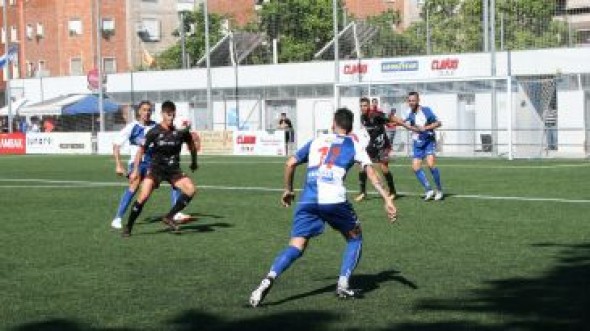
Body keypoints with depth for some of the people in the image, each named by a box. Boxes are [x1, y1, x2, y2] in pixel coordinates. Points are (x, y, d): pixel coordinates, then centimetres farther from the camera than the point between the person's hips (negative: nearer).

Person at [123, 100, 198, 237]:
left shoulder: (180, 130, -5)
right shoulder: (154, 132, -11)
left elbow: (191, 144, 14)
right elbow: (141, 150, -2)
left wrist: (194, 162, 20)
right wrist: (135, 170, -5)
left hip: (174, 169, 3)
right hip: (156, 169, -3)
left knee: (191, 189, -19)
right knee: (144, 196, -20)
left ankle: (169, 217, -5)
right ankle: (128, 227, -2)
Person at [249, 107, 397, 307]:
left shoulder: (316, 141, 24)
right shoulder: (354, 146, 17)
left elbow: (290, 164, 21)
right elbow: (371, 173, 5)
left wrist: (288, 190, 34)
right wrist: (386, 199, 1)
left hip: (307, 201, 2)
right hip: (334, 200, -2)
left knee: (296, 248, 1)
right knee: (354, 238, 22)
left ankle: (269, 279, -23)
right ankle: (343, 284, 12)